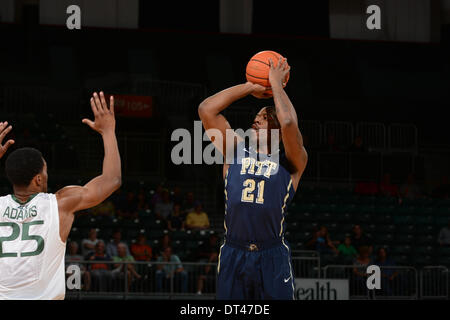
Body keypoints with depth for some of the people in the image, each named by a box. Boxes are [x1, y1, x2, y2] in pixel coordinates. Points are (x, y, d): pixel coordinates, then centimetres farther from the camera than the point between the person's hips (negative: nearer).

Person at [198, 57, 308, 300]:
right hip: (232, 255, 3)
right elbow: (206, 110, 9)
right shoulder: (235, 153, 16)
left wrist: (276, 84, 1)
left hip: (272, 257, -3)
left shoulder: (290, 163, 6)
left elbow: (288, 123, -13)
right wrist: (250, 87, 12)